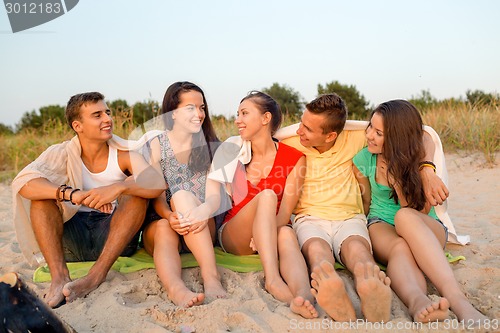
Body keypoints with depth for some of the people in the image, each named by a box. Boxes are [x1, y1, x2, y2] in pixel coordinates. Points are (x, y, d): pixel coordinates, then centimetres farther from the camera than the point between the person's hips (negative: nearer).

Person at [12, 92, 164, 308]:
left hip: (116, 238, -1)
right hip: (72, 240, 1)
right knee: (42, 194, -18)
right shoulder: (62, 154, -5)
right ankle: (59, 276, -29)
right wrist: (72, 194, -38)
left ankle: (97, 275, -33)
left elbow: (158, 183, -23)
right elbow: (21, 182, -22)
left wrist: (119, 187, -41)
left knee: (136, 192, -25)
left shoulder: (124, 154, -6)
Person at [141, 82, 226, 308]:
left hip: (202, 229, 0)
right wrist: (170, 216, -29)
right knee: (164, 229, -34)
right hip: (162, 222, 0)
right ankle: (175, 288, -62)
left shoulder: (209, 145, 8)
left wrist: (206, 214, -25)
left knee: (183, 196, -30)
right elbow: (157, 194, -5)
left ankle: (210, 276, -44)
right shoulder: (157, 145, 4)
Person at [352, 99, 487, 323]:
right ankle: (417, 301, -69)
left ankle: (458, 302, -56)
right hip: (382, 224, 2)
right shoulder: (363, 160, 0)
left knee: (405, 216, -40)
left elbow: (418, 212, -12)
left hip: (425, 229, -1)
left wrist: (395, 178, -19)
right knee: (400, 247, -38)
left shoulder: (421, 164, -6)